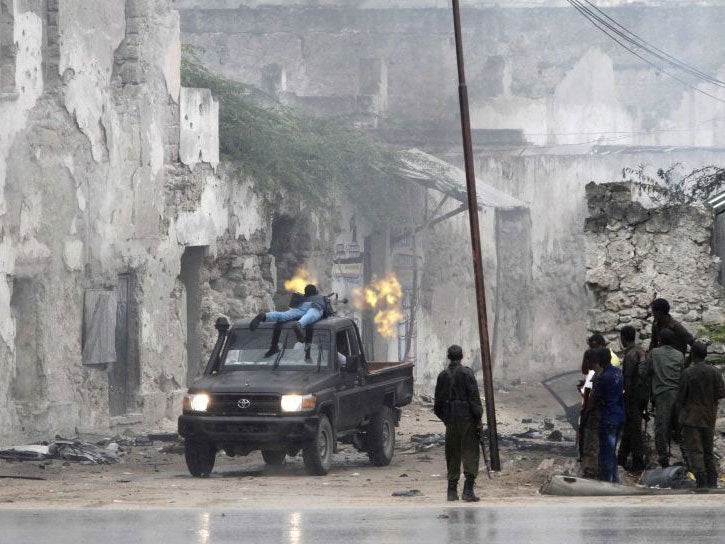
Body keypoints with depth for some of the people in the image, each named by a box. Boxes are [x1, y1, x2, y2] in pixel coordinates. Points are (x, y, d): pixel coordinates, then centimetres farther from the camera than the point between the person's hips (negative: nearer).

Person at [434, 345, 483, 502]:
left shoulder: (443, 376, 5)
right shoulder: (467, 373, -8)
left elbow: (438, 402, 10)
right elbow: (474, 398, -11)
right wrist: (478, 419, -6)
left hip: (451, 420, 4)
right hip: (467, 418, -4)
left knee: (452, 455, 11)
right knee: (470, 453, -1)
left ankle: (452, 491, 11)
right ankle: (468, 490, -11)